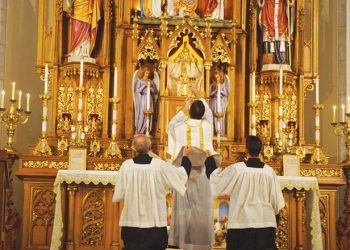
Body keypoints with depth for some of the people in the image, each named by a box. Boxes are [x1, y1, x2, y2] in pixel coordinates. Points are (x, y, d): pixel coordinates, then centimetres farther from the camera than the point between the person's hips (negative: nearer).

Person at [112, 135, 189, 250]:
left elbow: (118, 195, -5)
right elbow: (181, 175, 7)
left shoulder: (126, 165, -9)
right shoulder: (159, 165, -9)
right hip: (155, 222, 0)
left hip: (131, 222, 1)